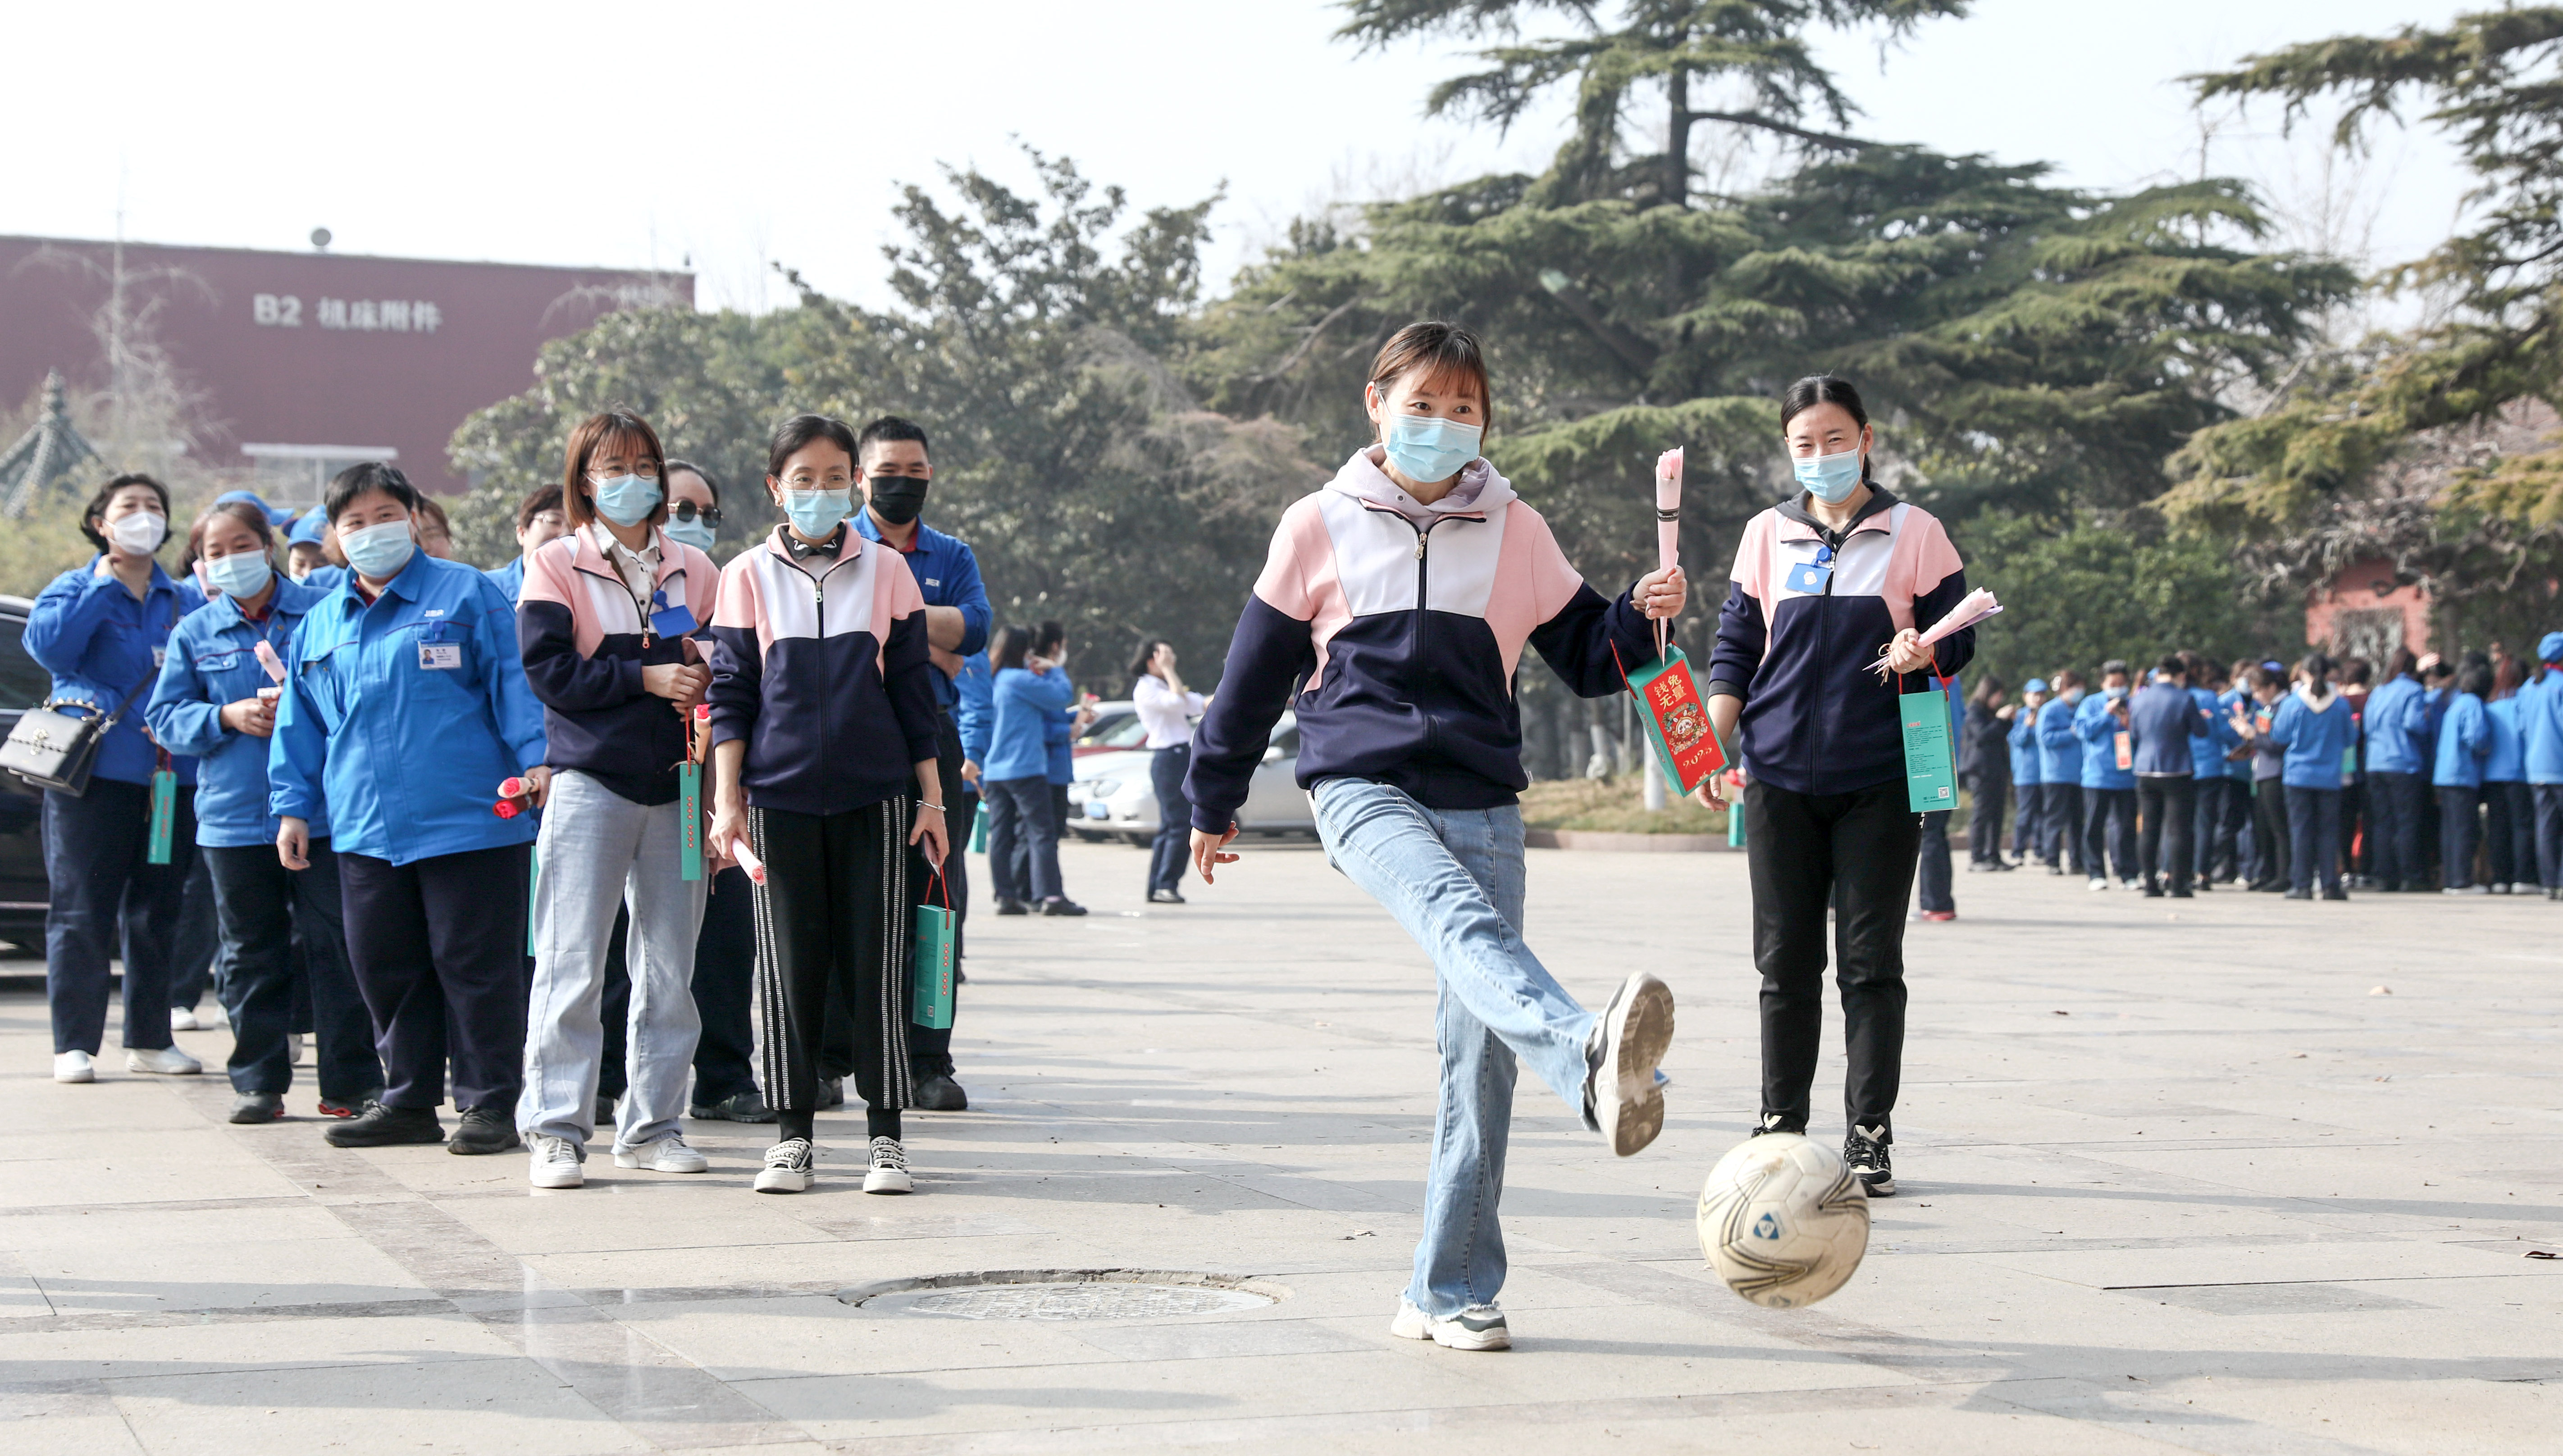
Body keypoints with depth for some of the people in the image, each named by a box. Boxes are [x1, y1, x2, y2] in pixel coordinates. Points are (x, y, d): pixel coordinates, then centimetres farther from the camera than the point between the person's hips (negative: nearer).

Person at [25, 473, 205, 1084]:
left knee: (157, 912, 9)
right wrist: (106, 587, -9)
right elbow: (47, 643, -13)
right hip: (94, 773, -3)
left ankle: (150, 1039, 17)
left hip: (171, 774, 4)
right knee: (81, 912, -4)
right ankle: (74, 1044, -1)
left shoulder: (188, 601, 16)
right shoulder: (76, 590, 7)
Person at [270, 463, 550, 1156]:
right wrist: (293, 807, 16)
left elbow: (513, 681, -3)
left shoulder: (467, 594, 3)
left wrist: (538, 760, -14)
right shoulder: (321, 624, 17)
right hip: (366, 831, 5)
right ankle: (408, 1100, 21)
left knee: (475, 964, -2)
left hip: (469, 820, -5)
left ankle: (490, 1103, 6)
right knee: (386, 968, 9)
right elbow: (300, 724, 22)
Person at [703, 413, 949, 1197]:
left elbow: (913, 690, 9)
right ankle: (792, 1132, 11)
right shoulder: (748, 576, 5)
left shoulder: (887, 570, 6)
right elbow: (730, 697, 5)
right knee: (789, 965, 3)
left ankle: (886, 1132, 7)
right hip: (779, 798, 0)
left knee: (876, 963, 0)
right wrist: (727, 801, -2)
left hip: (875, 794, 0)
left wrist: (932, 797, 7)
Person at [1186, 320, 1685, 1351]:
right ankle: (1592, 1061, -65)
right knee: (1463, 923, -35)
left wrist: (1641, 619, -5)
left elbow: (1585, 658, 17)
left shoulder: (1514, 533, 13)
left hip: (1482, 802, 3)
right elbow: (1256, 670, 15)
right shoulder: (1319, 528, 8)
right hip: (1363, 789, -3)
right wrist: (1213, 803, 21)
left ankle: (1450, 1292, 4)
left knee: (1480, 1048, -4)